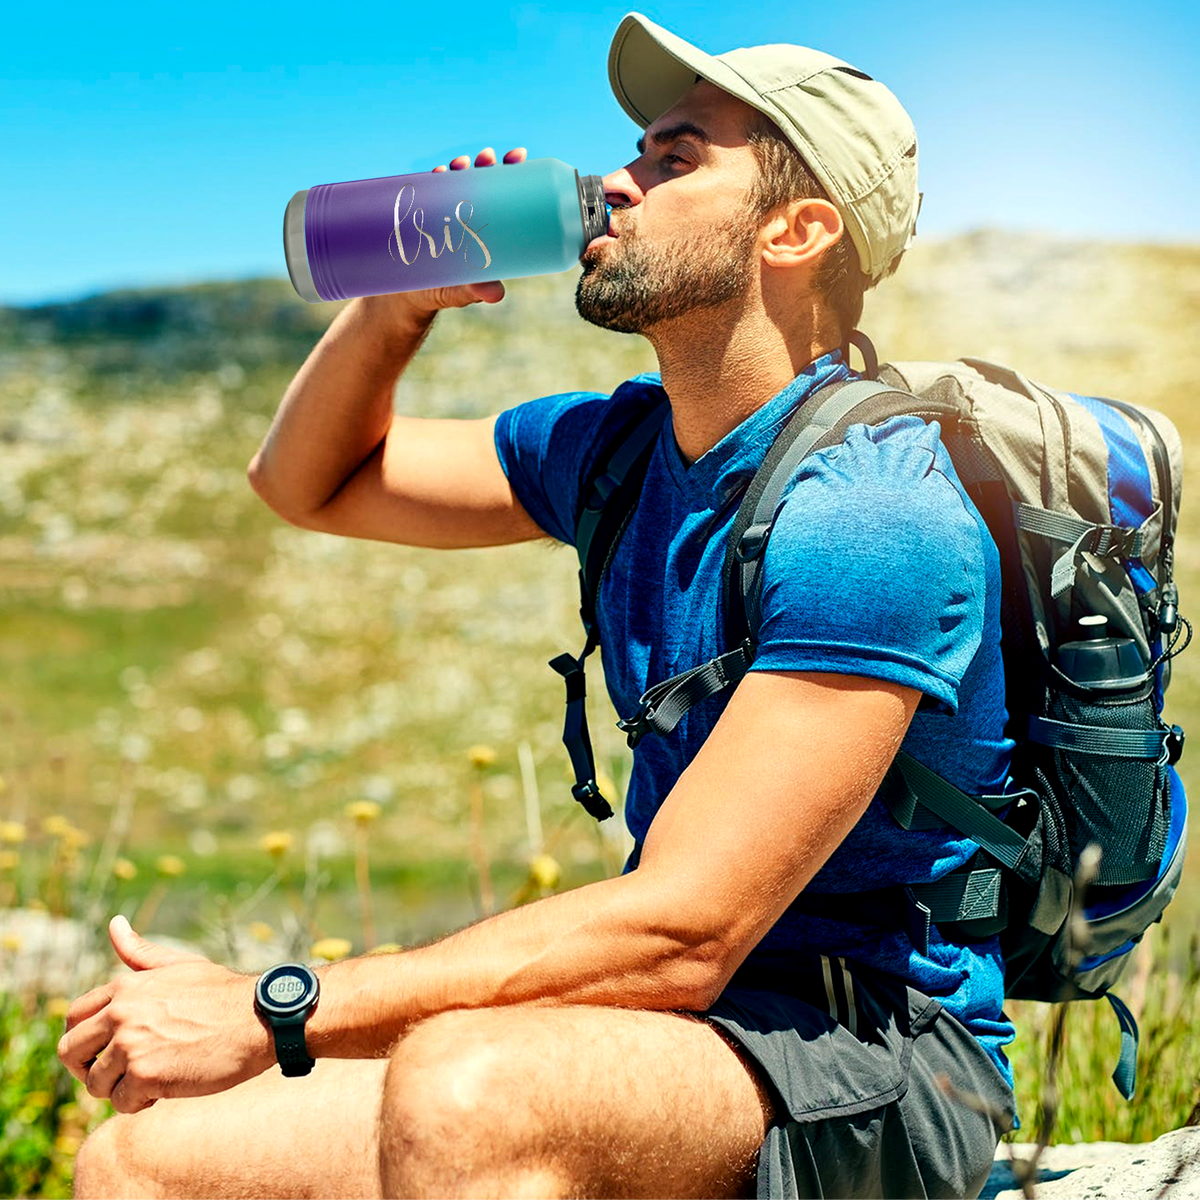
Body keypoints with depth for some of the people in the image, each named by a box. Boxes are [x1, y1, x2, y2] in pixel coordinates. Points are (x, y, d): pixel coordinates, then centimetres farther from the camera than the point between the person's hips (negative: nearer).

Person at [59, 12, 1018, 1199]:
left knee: (463, 1088, -37)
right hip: (676, 1026, 7)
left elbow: (678, 934, -25)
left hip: (878, 1062, -7)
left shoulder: (867, 513, -19)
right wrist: (394, 306, 1)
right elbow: (310, 481, 21)